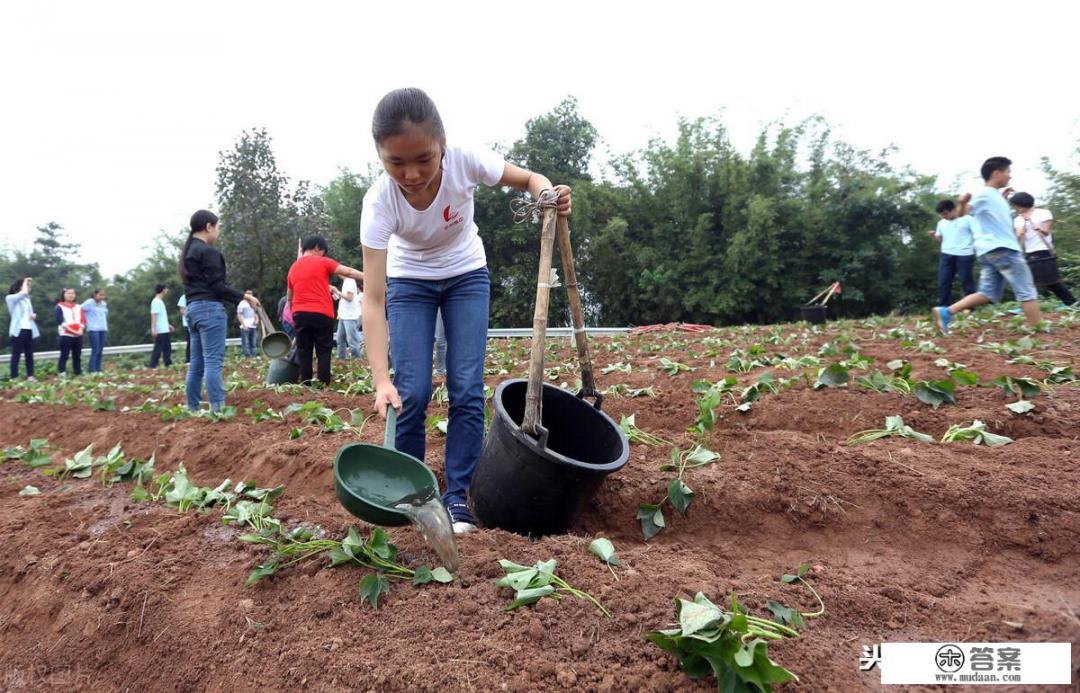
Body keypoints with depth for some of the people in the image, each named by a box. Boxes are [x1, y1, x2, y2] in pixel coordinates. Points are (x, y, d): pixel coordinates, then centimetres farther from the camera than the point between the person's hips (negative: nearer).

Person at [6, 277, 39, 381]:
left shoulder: (27, 299, 19)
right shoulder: (11, 298, -3)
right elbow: (24, 293, -21)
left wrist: (34, 315, 3)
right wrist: (25, 282, -5)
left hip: (29, 330, 6)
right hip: (18, 330, -6)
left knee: (29, 354, 6)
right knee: (16, 354, -3)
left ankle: (30, 376, 10)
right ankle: (14, 378, -1)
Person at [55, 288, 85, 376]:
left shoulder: (78, 307, 17)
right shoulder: (60, 307, 1)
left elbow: (83, 320, 10)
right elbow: (61, 322, -9)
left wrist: (80, 330, -9)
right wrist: (72, 330, -16)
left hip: (78, 335, 5)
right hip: (66, 335, -5)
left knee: (77, 355, 7)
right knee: (64, 355, -6)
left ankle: (78, 373, 11)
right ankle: (61, 373, -4)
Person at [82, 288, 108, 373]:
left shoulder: (104, 304, 14)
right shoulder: (89, 303, -6)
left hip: (103, 330, 6)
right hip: (93, 330, -6)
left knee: (100, 351, 4)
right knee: (95, 351, -10)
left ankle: (98, 370, 7)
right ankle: (93, 371, -8)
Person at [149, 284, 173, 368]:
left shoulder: (160, 301, 17)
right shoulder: (156, 302, -13)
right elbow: (153, 315, -20)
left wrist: (168, 325, 31)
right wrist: (153, 328, -26)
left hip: (165, 330, 10)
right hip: (160, 331, -10)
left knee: (167, 348, 13)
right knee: (158, 349, -8)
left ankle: (168, 364, 18)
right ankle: (153, 366, -6)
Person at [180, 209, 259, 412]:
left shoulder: (187, 253, 20)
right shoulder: (208, 251, -9)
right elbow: (216, 286, -14)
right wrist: (244, 297, -8)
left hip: (193, 309, 9)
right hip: (210, 308, -9)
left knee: (196, 364, 9)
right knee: (213, 362, -12)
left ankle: (192, 409, 11)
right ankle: (217, 409, -15)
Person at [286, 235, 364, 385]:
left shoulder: (293, 268, 17)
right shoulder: (323, 262, 2)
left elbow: (290, 297, 24)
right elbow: (348, 272, -4)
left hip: (299, 314, 4)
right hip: (322, 314, -4)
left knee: (304, 352, 7)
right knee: (323, 351, 2)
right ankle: (324, 384, -3)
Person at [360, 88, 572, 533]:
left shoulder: (465, 161, -30)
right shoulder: (380, 201, -33)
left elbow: (529, 179, -11)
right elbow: (374, 300, -36)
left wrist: (548, 193, -36)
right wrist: (381, 380, -46)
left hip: (466, 275, 1)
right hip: (408, 281, -1)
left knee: (467, 390, -8)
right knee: (412, 394, -9)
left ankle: (457, 496, 6)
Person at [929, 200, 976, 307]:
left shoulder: (967, 219, 3)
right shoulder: (941, 223, 18)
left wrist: (975, 248, -11)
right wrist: (934, 236, 2)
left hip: (964, 254, -4)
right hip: (947, 255, 4)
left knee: (967, 281, 1)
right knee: (943, 282, -1)